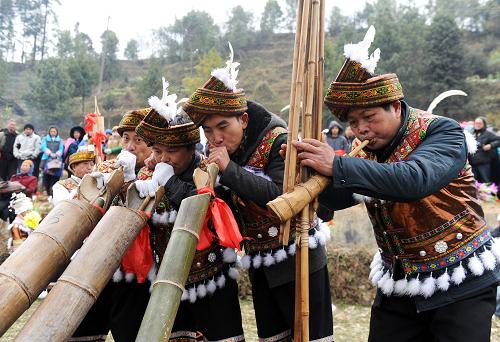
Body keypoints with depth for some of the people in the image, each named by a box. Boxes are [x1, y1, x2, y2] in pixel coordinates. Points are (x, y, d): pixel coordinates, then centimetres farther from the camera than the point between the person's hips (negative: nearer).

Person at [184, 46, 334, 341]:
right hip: (259, 264, 7)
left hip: (298, 260, -6)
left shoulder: (278, 141, -18)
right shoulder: (217, 152, 1)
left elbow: (281, 195, -30)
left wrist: (230, 169, -30)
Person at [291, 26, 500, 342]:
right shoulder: (365, 149, 0)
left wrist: (337, 165, -38)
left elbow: (414, 180, -36)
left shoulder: (443, 132, -16)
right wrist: (312, 166, -19)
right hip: (398, 283, 6)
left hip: (461, 283, -5)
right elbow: (337, 198, 0)